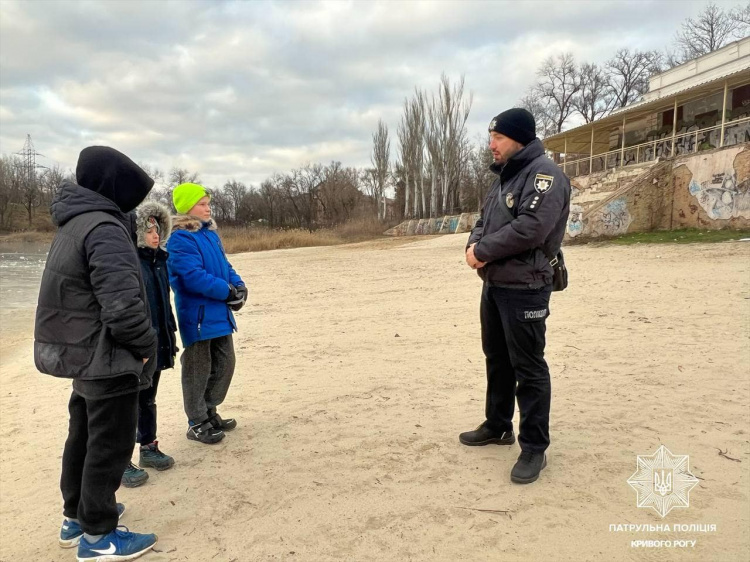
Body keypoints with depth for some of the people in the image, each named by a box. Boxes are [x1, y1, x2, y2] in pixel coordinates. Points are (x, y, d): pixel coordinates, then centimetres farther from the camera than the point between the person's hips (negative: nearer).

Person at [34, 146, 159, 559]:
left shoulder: (73, 223, 11)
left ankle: (77, 516, 37)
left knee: (84, 437, 21)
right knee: (109, 445, 4)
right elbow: (122, 303, -29)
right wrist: (146, 345, -14)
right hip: (107, 359, -10)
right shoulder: (103, 228, -21)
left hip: (83, 354, 10)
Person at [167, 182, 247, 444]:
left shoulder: (210, 233, 11)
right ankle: (197, 423, 18)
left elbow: (224, 265, 14)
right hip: (197, 314, -9)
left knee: (225, 364, 16)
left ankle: (209, 411, 32)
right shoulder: (180, 239, -16)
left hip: (219, 312, 9)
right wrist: (227, 291, -19)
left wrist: (239, 286, -4)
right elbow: (194, 277, -24)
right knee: (198, 369, 3)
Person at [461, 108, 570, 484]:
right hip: (493, 284, 10)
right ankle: (497, 426, 34)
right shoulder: (504, 177, 17)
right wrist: (474, 244, -5)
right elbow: (484, 219, 17)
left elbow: (530, 229, -26)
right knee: (497, 358, 19)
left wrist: (483, 251, -17)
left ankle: (534, 448, 10)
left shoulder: (543, 174, -14)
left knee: (528, 368, -2)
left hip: (524, 288, -10)